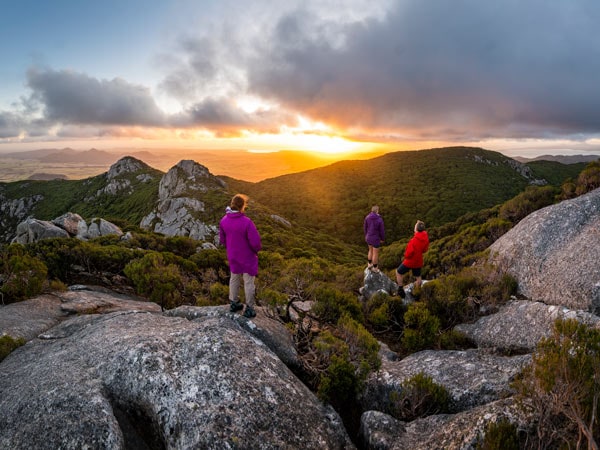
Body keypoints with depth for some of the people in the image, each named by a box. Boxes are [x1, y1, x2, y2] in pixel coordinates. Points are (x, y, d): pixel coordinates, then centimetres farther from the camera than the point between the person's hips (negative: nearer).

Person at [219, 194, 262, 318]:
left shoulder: (224, 220, -11)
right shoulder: (247, 222, -29)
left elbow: (222, 239, 1)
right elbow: (255, 241, -26)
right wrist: (256, 250, -3)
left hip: (233, 256, 5)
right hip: (248, 256, -5)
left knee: (234, 278, 23)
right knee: (248, 282, 10)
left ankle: (234, 303, 37)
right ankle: (249, 309, 21)